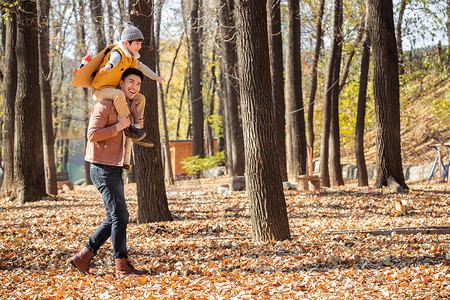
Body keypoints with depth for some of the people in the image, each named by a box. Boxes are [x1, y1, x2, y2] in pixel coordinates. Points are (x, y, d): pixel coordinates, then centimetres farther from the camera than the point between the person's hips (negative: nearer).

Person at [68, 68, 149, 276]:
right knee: (120, 216, -8)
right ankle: (122, 265, 0)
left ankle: (83, 257, 16)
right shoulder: (105, 106, -12)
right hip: (103, 169, -10)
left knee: (114, 218, 11)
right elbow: (93, 134, -20)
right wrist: (119, 126, -19)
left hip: (114, 169, 10)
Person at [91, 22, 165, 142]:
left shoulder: (132, 58, 9)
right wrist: (109, 65, -68)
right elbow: (114, 59, -45)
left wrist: (156, 77, 38)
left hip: (114, 89, 9)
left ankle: (137, 125, -1)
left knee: (140, 98, 5)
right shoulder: (117, 53, -19)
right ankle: (126, 127, -33)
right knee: (119, 94, -39)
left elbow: (142, 67, 28)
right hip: (100, 90, -9)